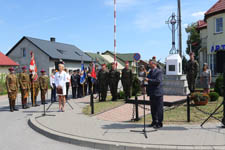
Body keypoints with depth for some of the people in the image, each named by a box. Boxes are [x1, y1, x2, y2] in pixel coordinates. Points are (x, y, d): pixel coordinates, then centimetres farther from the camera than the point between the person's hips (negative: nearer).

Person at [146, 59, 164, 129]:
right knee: (153, 108, 13)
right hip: (152, 93, 8)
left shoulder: (159, 71, -7)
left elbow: (158, 80, -20)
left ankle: (159, 123, 6)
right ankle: (154, 122, 23)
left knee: (159, 108, -1)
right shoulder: (150, 72, 17)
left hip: (158, 93, -8)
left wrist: (149, 80, -22)